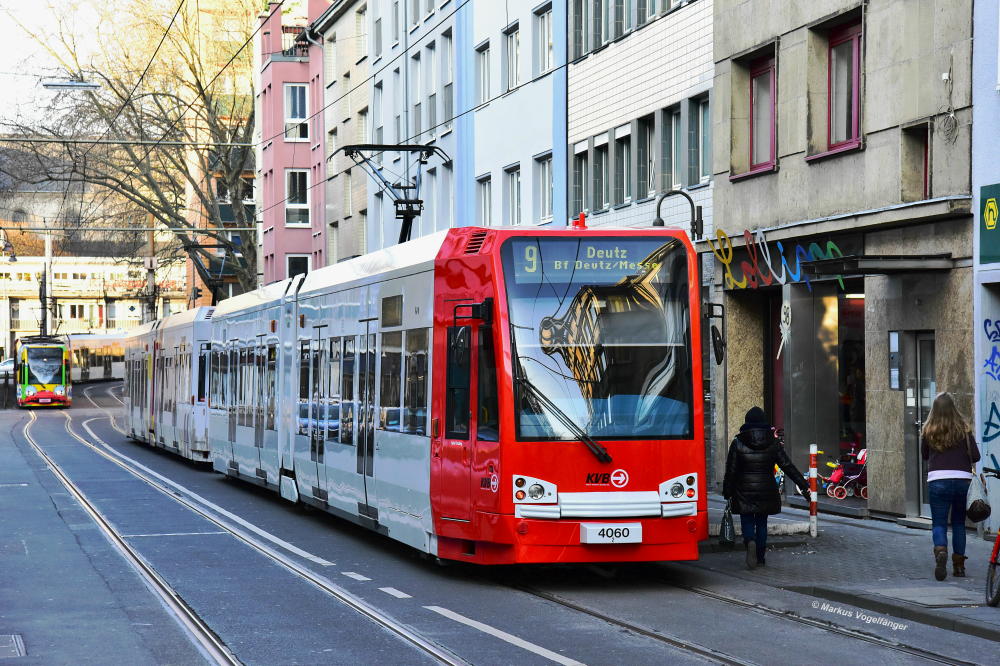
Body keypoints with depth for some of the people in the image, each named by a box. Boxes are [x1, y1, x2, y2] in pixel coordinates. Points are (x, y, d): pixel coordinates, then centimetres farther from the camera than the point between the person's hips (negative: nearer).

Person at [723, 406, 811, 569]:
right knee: (762, 522, 13)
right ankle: (760, 558, 14)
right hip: (766, 491, 2)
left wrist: (727, 492, 4)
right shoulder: (773, 443, -1)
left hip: (744, 493, -2)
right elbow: (788, 467, -2)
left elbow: (731, 470, -5)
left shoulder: (738, 443, -5)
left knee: (747, 520, 5)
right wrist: (804, 486, 1)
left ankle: (750, 541, -26)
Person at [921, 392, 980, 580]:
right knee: (959, 522, 15)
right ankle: (959, 564, 17)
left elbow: (925, 455, 14)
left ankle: (940, 550, -27)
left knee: (939, 523, 2)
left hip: (938, 480, -1)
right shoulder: (963, 429, 0)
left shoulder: (928, 431, 1)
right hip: (962, 479, 1)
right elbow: (975, 456, 0)